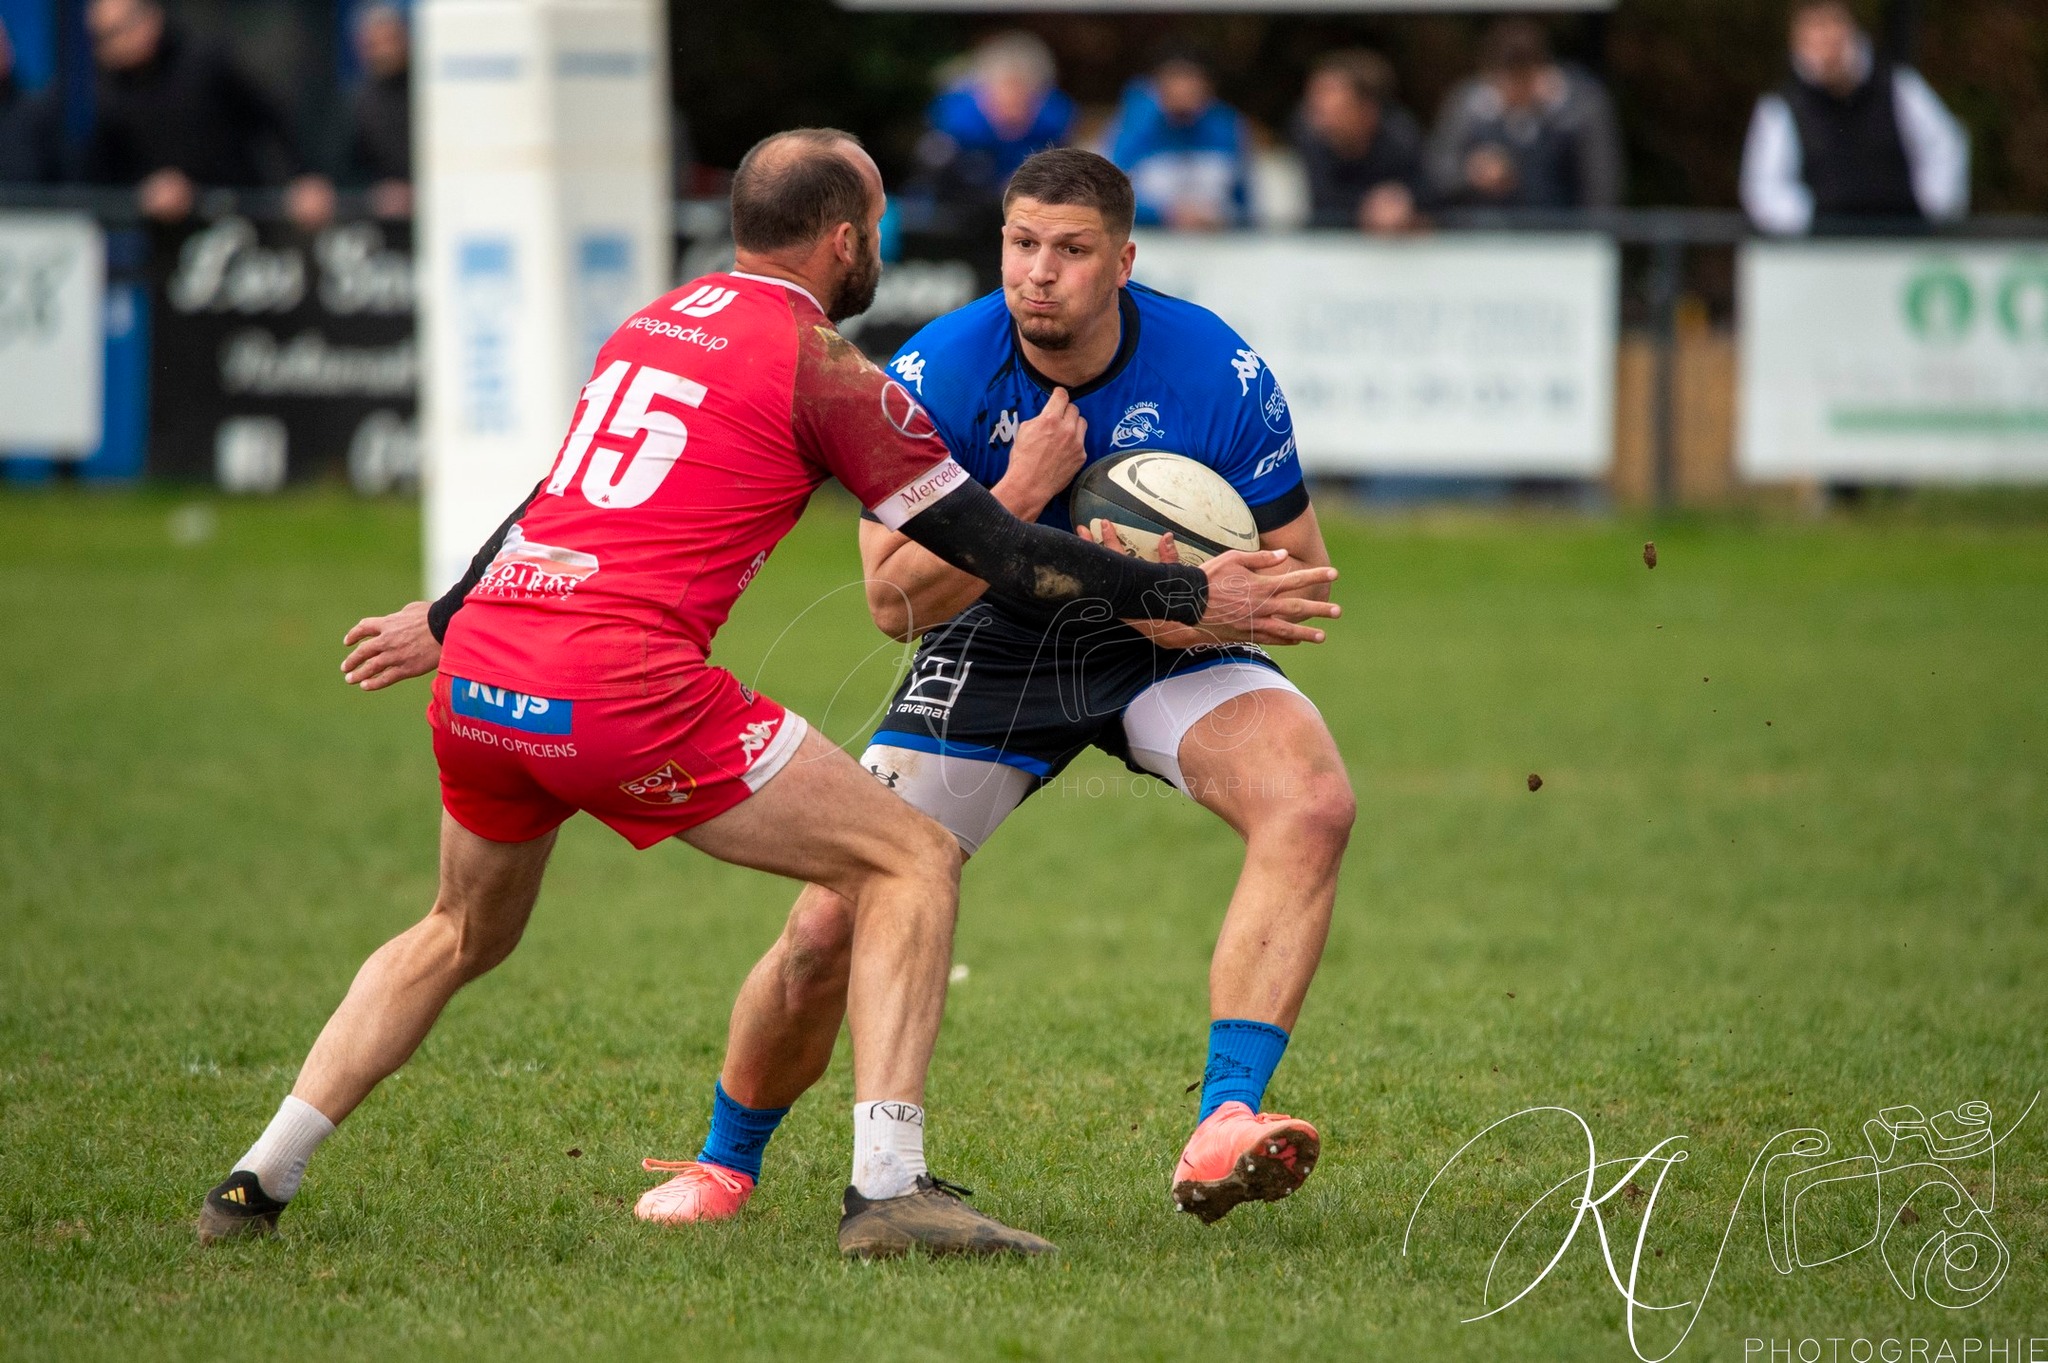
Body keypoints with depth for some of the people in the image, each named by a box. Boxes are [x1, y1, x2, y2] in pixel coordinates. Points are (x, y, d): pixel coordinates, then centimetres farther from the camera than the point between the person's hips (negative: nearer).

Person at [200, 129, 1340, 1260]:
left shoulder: (657, 323, 21)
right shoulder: (825, 369, 0)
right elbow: (992, 549, 1)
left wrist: (448, 620, 47)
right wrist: (1188, 598, 8)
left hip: (475, 670, 8)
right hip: (617, 689, -8)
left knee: (463, 937, 31)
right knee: (913, 861, 1)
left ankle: (259, 1182, 24)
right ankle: (888, 1183, -11)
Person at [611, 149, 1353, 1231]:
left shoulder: (1220, 376, -21)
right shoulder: (933, 378, -22)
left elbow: (1301, 583, -11)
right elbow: (895, 600, -22)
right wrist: (1019, 494, -34)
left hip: (1164, 647, 0)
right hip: (994, 646, 0)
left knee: (1311, 801, -31)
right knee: (833, 925, -9)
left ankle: (1224, 1127, -33)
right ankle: (725, 1160, 20)